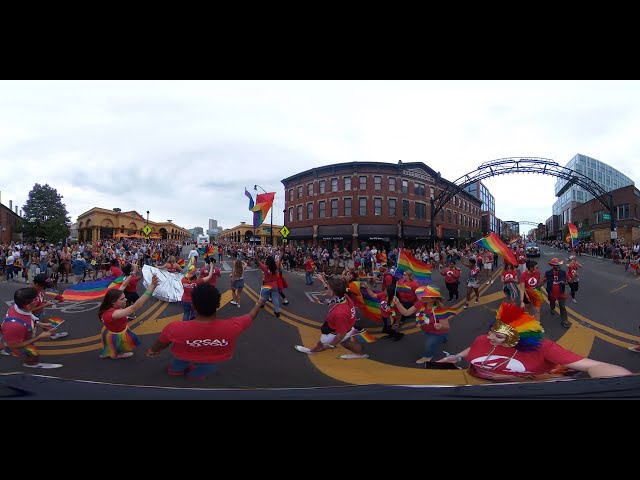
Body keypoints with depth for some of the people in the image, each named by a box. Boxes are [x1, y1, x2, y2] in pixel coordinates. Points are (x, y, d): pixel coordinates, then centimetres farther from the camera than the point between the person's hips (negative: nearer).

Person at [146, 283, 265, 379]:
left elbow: (160, 345, -14)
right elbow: (251, 316, -12)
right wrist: (259, 304, 10)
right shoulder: (233, 326, -36)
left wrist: (152, 350, 11)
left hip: (181, 366, -1)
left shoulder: (175, 328, -38)